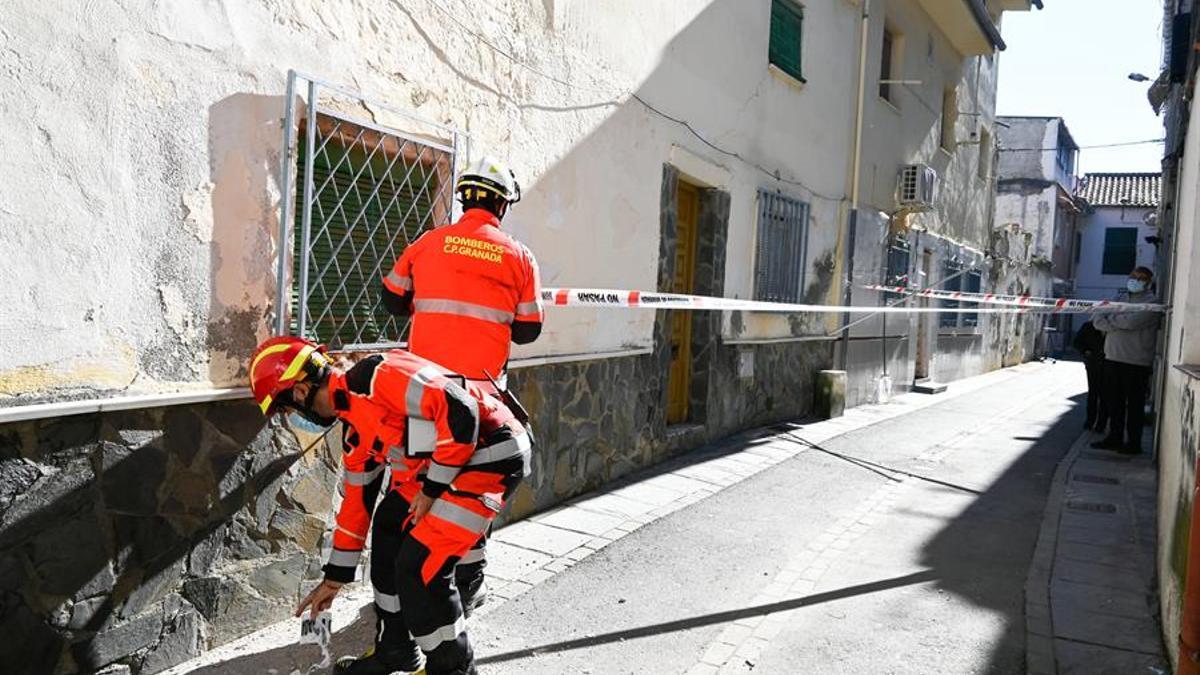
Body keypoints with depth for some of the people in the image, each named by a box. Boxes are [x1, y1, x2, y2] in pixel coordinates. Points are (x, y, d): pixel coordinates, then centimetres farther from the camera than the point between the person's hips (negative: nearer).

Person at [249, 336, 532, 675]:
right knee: (389, 526, 18)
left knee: (420, 565, -11)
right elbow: (357, 501, 22)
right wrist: (334, 578, 29)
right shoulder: (355, 432, 13)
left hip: (491, 456, -10)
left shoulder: (377, 376, -18)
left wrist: (432, 487, -16)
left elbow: (459, 410, -25)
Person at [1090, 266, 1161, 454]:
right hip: (1113, 357, 6)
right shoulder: (1119, 298, 15)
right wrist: (1120, 323, -14)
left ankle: (1133, 442, 9)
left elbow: (1131, 321, -21)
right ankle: (1114, 437, 21)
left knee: (1134, 404, 1)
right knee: (1113, 401, 11)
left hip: (1136, 362, -6)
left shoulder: (1151, 302, -5)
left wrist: (1109, 317, -4)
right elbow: (1097, 320, 4)